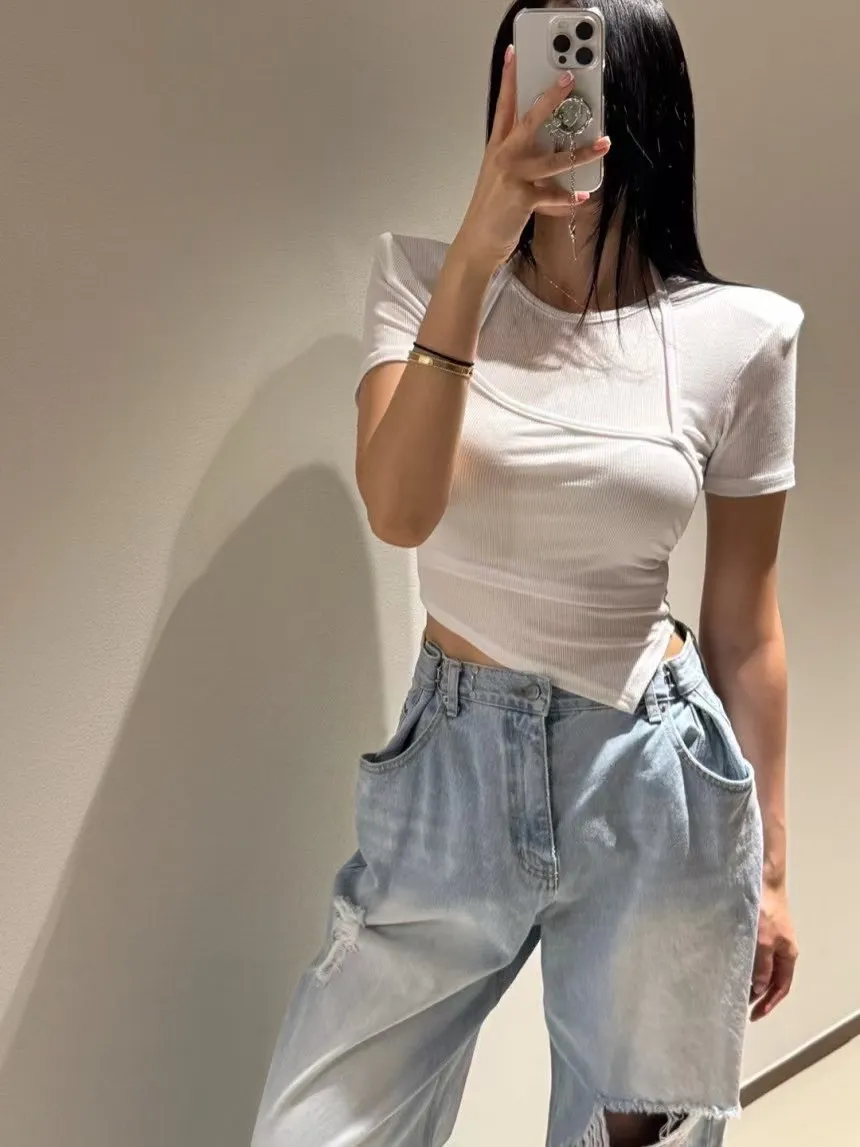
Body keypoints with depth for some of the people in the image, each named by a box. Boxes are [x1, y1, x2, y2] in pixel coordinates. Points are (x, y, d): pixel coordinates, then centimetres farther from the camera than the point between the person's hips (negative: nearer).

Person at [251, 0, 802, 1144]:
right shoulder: (424, 278, -3)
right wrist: (478, 252, -28)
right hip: (450, 764, 1)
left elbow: (745, 625, 1)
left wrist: (767, 869, 6)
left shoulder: (742, 333, -5)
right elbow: (399, 510, -20)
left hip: (652, 783, 0)